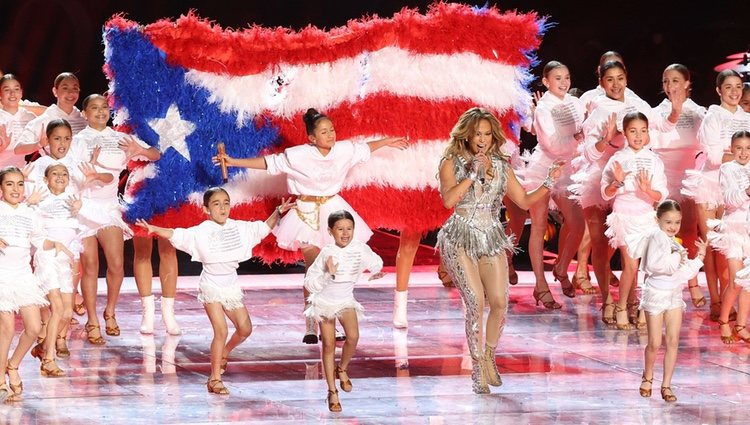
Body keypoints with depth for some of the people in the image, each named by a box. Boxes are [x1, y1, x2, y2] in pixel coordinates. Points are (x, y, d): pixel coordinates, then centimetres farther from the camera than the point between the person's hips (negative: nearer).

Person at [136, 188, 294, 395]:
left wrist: (278, 212, 2)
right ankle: (215, 378, -3)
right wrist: (154, 229, -30)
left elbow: (263, 228, 13)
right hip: (211, 287, -5)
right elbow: (177, 235, -17)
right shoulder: (201, 232, -11)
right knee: (221, 331, -13)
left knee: (245, 329, 9)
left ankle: (223, 353, 39)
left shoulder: (239, 228, 3)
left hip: (231, 286, 5)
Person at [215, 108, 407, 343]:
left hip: (332, 210, 4)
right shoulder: (298, 155, -14)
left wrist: (387, 142, 31)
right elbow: (267, 163, -9)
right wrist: (233, 162, -14)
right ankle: (311, 327, 0)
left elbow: (364, 148, 17)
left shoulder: (344, 150, -3)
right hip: (307, 214, -4)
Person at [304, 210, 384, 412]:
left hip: (346, 300, 2)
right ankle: (332, 392, 13)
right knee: (329, 344, 1)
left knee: (353, 336, -21)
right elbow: (310, 283, -20)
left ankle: (342, 369, 9)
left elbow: (375, 263, 6)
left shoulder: (359, 249, -14)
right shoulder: (326, 253, -21)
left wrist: (376, 272, -15)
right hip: (325, 302, -2)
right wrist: (328, 274, -34)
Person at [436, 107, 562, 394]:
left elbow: (524, 201, 15)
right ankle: (478, 368, -8)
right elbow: (448, 200, -14)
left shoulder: (501, 166, 13)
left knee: (499, 302, -10)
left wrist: (548, 184, 1)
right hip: (460, 239, -4)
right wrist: (473, 174, -15)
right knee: (475, 300, -18)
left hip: (492, 240, 4)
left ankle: (489, 356, 15)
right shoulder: (452, 163, 2)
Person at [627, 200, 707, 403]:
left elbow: (686, 272, 15)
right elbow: (655, 264, -27)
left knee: (673, 342, 2)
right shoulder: (657, 236, -13)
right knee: (655, 344, 0)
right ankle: (647, 377, 26)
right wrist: (676, 258, -19)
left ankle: (666, 385, 8)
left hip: (674, 295, 7)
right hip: (656, 294, -7)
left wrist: (699, 257, 8)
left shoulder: (675, 244, 12)